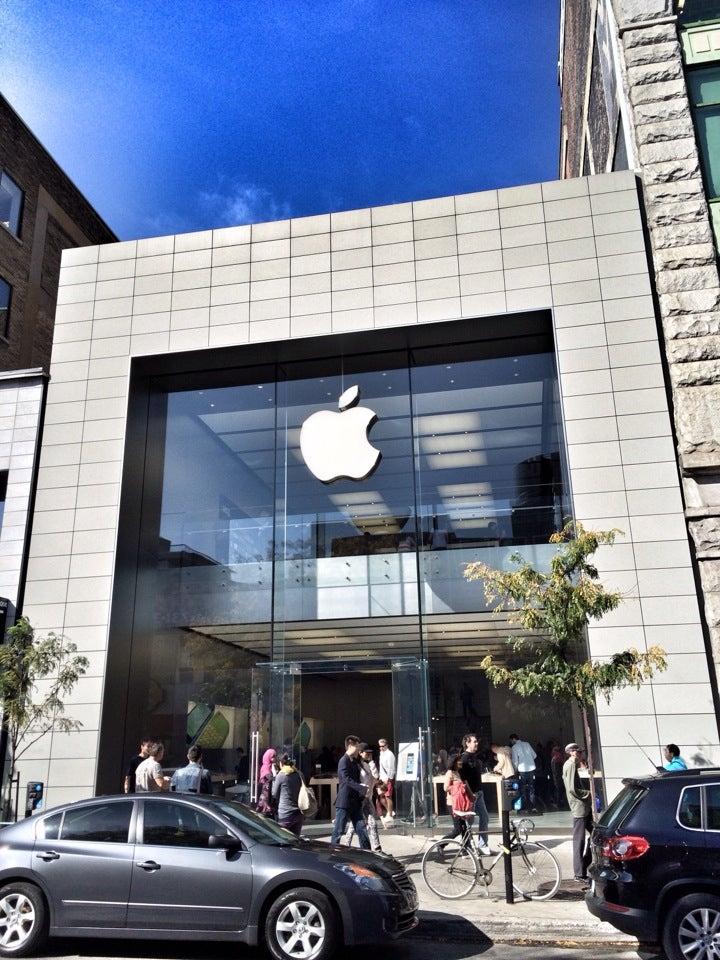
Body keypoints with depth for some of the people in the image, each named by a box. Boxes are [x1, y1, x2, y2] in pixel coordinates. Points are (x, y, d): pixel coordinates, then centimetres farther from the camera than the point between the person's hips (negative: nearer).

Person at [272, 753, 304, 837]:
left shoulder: (281, 776, -6)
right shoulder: (298, 775, 9)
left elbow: (274, 795, 3)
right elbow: (301, 793, 14)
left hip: (285, 815, -5)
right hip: (298, 814, 5)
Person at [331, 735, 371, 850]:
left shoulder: (354, 762, 16)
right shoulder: (344, 761, -12)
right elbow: (347, 779, -23)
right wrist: (361, 788, -26)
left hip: (355, 803, 8)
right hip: (344, 802, -8)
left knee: (362, 830, 6)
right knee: (338, 831, -1)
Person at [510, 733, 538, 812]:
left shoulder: (514, 747, -6)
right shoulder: (526, 744, 7)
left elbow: (515, 761, -10)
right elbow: (534, 755, 10)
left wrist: (515, 769, 6)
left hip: (522, 770, -4)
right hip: (531, 768, 4)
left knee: (523, 789, 9)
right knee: (531, 789, 12)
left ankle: (525, 807, 9)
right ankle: (533, 807, 9)